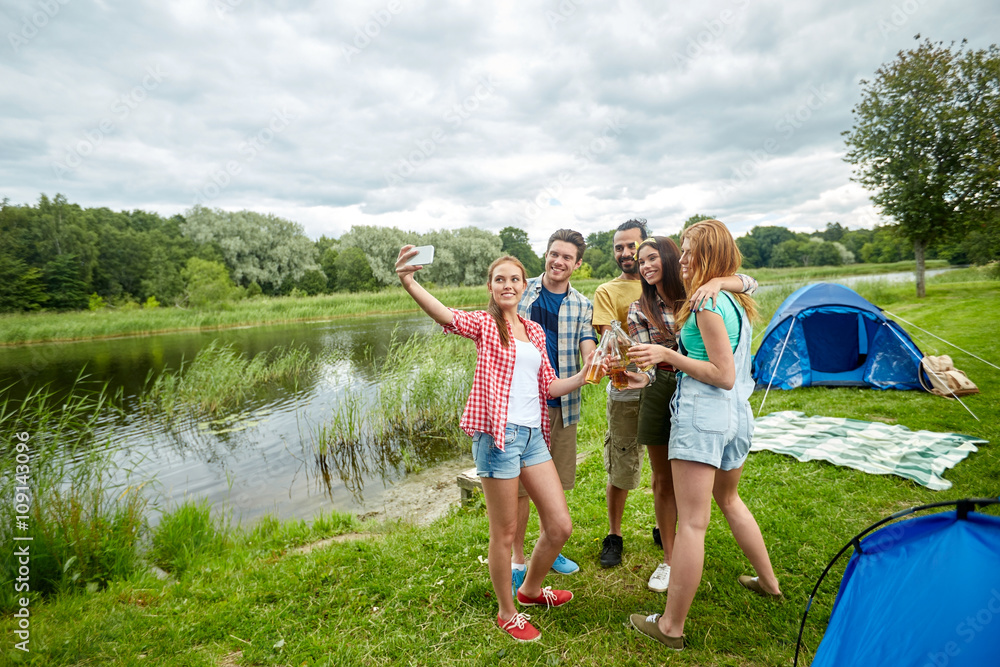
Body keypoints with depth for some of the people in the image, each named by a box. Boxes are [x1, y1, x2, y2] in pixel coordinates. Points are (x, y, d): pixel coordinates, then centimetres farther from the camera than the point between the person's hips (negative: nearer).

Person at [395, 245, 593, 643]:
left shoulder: (535, 332, 15)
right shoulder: (485, 324, -2)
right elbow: (446, 316, -24)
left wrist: (585, 375, 5)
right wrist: (409, 284, -42)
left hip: (533, 435, 6)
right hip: (498, 434, -6)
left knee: (560, 525, 11)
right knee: (504, 532, 6)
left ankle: (531, 589, 38)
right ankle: (507, 614, 30)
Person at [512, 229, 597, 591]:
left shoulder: (581, 306, 7)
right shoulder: (521, 292, 2)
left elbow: (588, 353, -6)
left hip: (561, 404, 3)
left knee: (555, 483, 13)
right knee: (519, 485, 2)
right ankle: (516, 558, 20)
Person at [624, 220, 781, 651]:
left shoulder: (707, 303, -16)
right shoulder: (737, 300, 12)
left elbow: (723, 375, -18)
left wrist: (666, 354, -16)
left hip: (702, 415, -10)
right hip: (738, 415, 10)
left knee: (692, 522, -3)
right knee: (728, 500, 30)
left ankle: (671, 626, 9)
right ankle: (768, 582, 46)